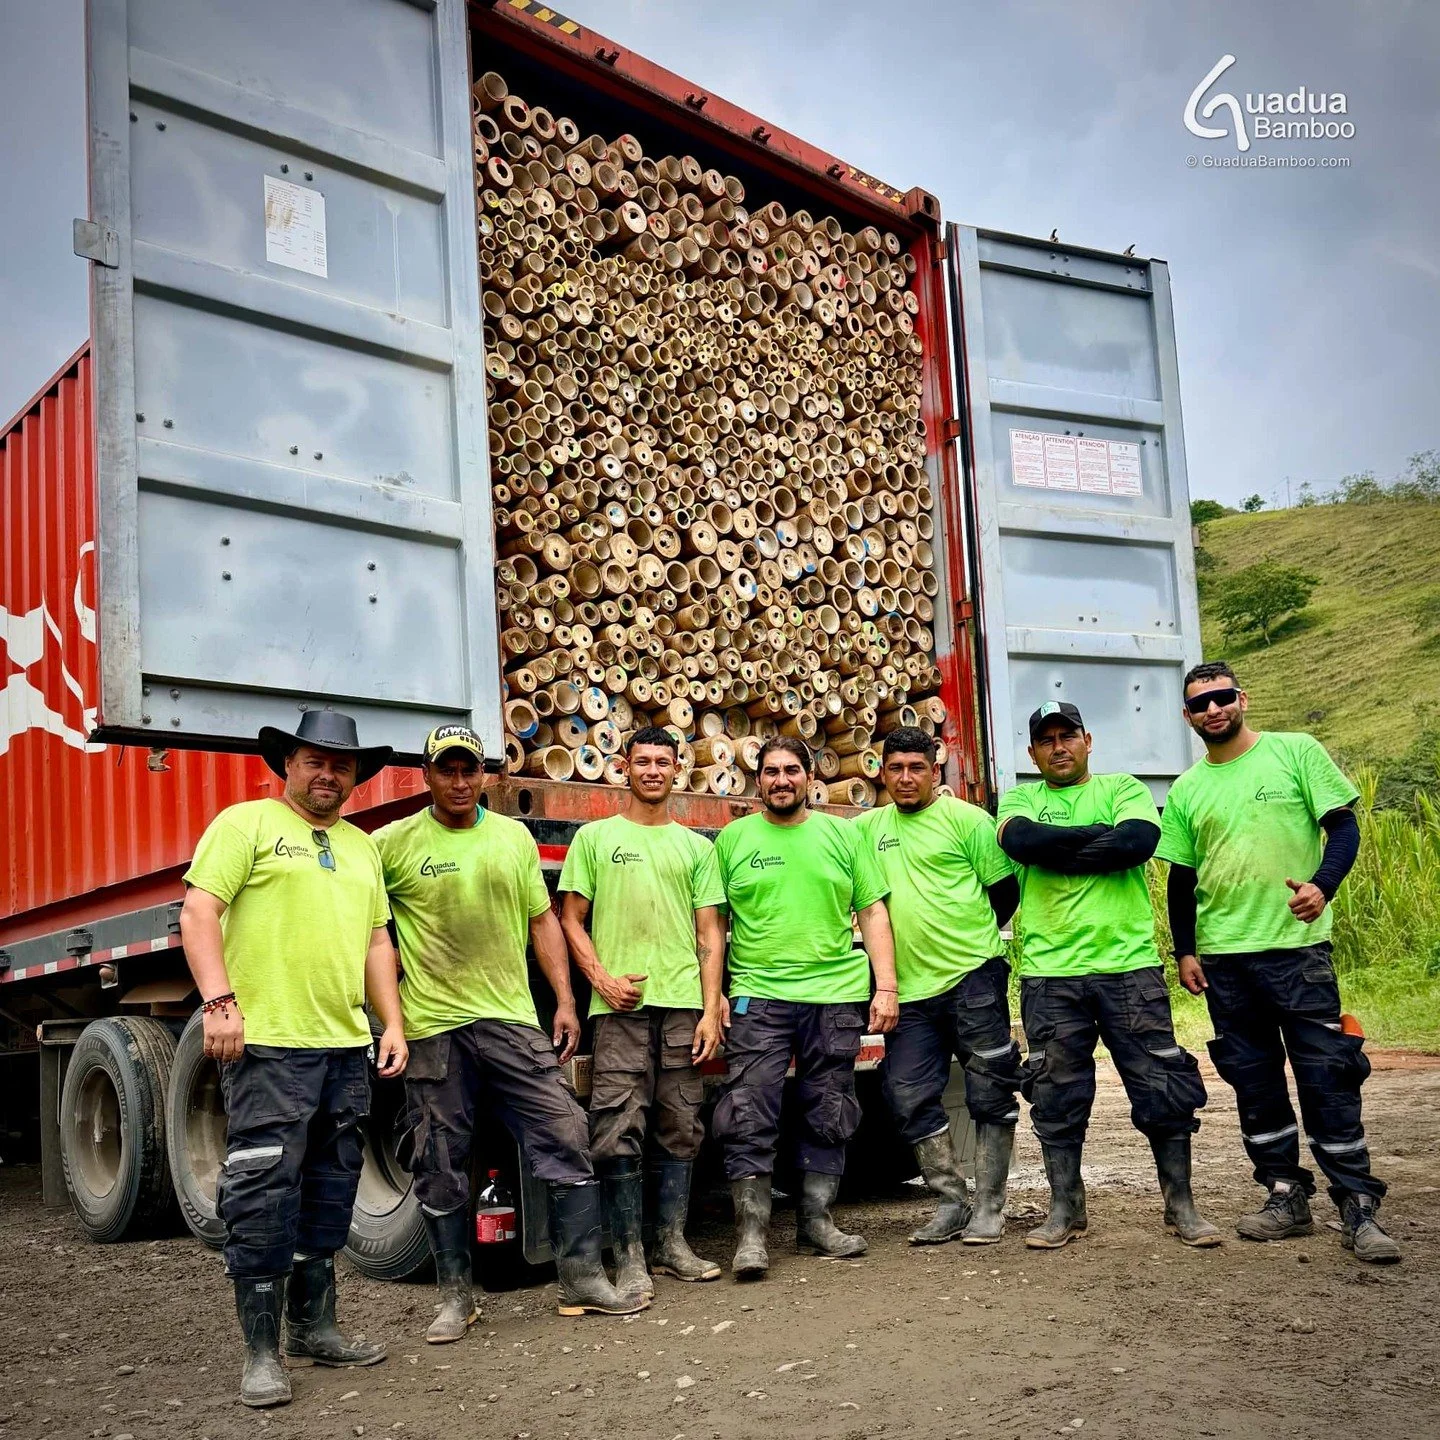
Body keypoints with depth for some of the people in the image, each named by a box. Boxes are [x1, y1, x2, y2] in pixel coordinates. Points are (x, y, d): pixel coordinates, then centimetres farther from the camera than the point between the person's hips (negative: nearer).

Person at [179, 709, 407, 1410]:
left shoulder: (361, 847, 20)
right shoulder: (247, 823, 1)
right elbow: (198, 913, -7)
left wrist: (392, 1025, 13)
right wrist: (219, 1001, -18)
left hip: (346, 1047, 7)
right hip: (267, 1043, -7)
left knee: (328, 1197, 12)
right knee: (264, 1197, -7)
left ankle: (315, 1327, 23)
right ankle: (261, 1352, 1)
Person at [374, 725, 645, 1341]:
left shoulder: (514, 837, 9)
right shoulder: (393, 844, -1)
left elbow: (542, 921, 12)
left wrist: (564, 1001, 6)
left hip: (511, 1019, 2)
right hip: (432, 1028, -2)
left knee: (564, 1137, -2)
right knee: (441, 1167, 5)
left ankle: (582, 1277, 8)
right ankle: (455, 1295, 19)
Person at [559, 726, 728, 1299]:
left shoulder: (696, 846, 15)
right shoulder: (595, 837, 9)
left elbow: (709, 934, 11)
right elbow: (571, 919, 7)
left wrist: (711, 1009, 2)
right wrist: (600, 977, -8)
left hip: (684, 1005, 3)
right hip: (620, 1004, -2)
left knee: (679, 1130, 7)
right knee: (619, 1132, -7)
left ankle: (672, 1244, 18)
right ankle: (629, 1258, -1)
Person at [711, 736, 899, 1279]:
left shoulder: (843, 834, 10)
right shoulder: (733, 839, 7)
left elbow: (873, 912, 9)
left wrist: (886, 986, 1)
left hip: (836, 995, 2)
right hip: (758, 995, -2)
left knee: (829, 1118, 9)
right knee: (748, 1117, -8)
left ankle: (816, 1223, 21)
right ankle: (751, 1235, -2)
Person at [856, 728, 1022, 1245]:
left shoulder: (966, 819, -1)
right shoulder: (868, 828, 13)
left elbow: (1005, 890, 1)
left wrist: (971, 940, 7)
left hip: (973, 978, -5)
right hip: (909, 989, 5)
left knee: (990, 1095, 0)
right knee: (910, 1099, 3)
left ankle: (989, 1206, 10)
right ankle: (952, 1202, 13)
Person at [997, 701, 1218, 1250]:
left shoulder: (1122, 788, 9)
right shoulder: (1021, 801, 13)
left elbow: (1139, 840, -13)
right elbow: (1020, 841, -10)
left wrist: (1055, 851, -9)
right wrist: (1100, 834, -8)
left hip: (1129, 965, -1)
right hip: (1049, 973, 1)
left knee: (1162, 1088, 1)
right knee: (1056, 1096, 6)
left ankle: (1181, 1205, 14)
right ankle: (1065, 1209, 19)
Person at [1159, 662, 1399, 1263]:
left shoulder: (1296, 752, 0)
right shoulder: (1186, 790, 10)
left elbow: (1342, 825, -4)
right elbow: (1181, 877, 15)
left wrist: (1323, 883, -22)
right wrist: (1185, 951, 9)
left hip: (1298, 944, -4)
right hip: (1223, 956, 4)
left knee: (1327, 1075, -6)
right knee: (1254, 1083, 9)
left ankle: (1359, 1208, 1)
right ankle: (1287, 1197, 20)